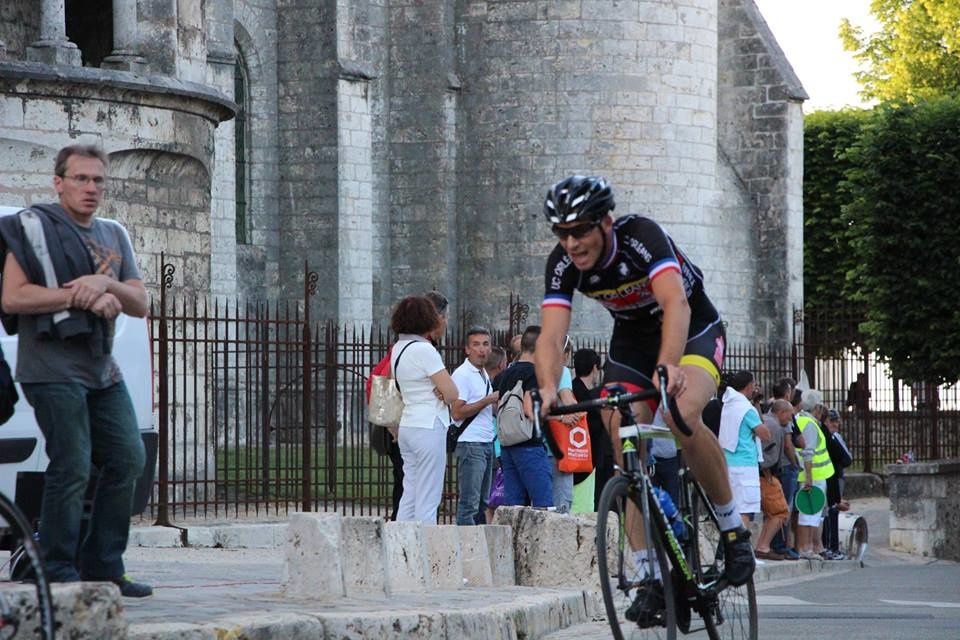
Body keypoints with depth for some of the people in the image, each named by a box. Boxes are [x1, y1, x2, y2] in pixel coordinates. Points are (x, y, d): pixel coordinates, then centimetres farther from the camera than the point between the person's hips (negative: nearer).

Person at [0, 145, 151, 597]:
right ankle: (59, 573, -5)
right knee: (72, 467, -12)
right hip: (54, 368, -7)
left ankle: (103, 567, 12)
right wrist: (80, 296, -17)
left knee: (128, 459, 4)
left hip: (103, 371, 7)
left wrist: (105, 285, -12)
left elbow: (140, 304, 10)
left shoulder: (113, 236, 18)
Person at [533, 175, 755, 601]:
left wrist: (667, 366, -62)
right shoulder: (562, 265, -17)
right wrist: (548, 389, -47)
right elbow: (551, 336, -26)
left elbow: (676, 302, -45)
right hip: (632, 340, 5)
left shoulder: (641, 236, -31)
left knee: (682, 417, -32)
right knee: (625, 449, -10)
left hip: (693, 331, -5)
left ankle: (733, 528, -14)